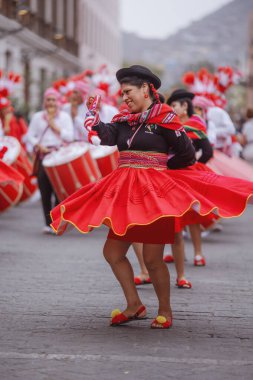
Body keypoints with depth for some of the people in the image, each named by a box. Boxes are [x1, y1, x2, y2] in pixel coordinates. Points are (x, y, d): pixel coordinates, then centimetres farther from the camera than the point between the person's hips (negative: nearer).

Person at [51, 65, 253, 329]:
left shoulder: (164, 118, -6)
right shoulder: (124, 121, 12)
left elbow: (186, 154, -3)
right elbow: (104, 136, -5)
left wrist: (156, 167, 4)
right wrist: (92, 112, -8)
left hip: (155, 194, -7)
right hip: (126, 194, 7)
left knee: (152, 258, -5)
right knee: (112, 252, 5)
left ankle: (165, 311, 13)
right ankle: (134, 305, 16)